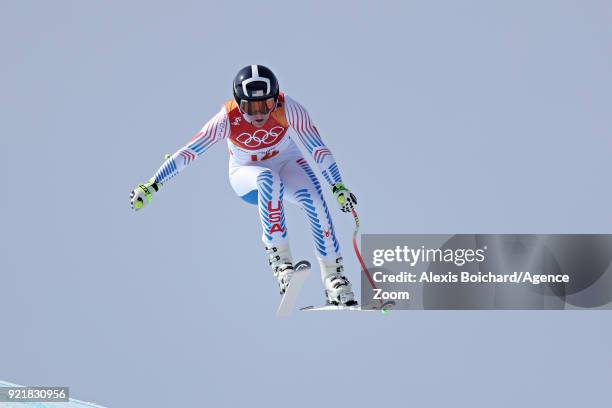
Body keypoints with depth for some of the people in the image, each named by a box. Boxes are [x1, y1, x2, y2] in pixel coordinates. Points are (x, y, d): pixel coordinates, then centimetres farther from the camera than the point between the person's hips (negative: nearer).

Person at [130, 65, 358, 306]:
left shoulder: (288, 109, -27)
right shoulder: (228, 119, -28)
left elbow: (318, 149, -21)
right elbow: (188, 153, -26)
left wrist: (338, 187, -23)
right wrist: (152, 186, -28)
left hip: (286, 162, 1)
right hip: (246, 174, -1)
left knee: (315, 201, -28)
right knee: (269, 179, -37)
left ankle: (333, 275, -16)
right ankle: (279, 258, -32)